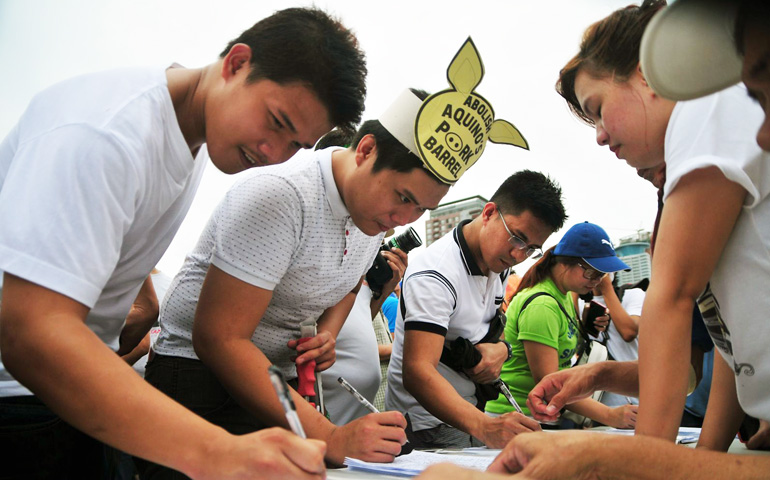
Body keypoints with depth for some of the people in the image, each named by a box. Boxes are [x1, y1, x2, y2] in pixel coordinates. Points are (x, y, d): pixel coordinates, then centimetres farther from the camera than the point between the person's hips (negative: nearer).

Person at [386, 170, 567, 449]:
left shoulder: (499, 264, 3)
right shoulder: (436, 274, -23)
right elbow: (417, 371, -34)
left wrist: (501, 348, -5)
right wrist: (483, 426, -47)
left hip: (469, 410, 7)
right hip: (428, 423, -7)